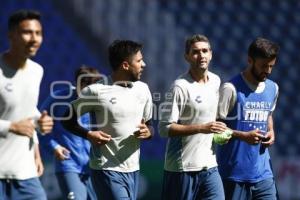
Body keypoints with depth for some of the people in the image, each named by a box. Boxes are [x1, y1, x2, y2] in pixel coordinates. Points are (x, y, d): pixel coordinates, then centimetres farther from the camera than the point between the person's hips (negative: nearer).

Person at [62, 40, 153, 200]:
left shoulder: (143, 89, 7)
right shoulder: (96, 91, -10)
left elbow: (149, 124, 18)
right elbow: (68, 119, 0)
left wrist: (148, 132, -6)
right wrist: (88, 135, -18)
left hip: (133, 170, 7)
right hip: (107, 169, -6)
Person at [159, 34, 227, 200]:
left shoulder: (216, 81, 9)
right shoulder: (181, 87, -14)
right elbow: (164, 128, -18)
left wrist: (220, 132, 10)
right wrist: (201, 128, -25)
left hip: (209, 166, 6)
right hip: (182, 168, -6)